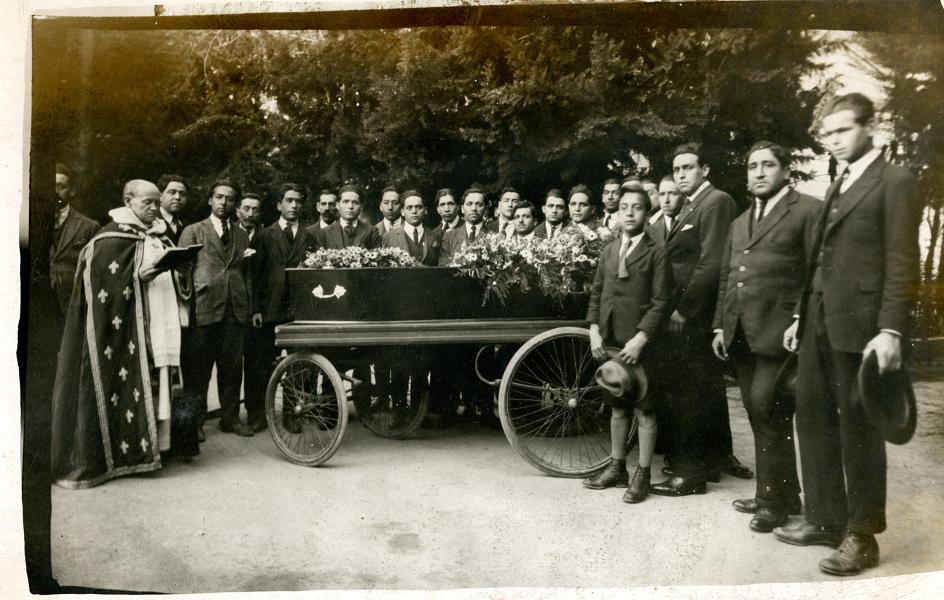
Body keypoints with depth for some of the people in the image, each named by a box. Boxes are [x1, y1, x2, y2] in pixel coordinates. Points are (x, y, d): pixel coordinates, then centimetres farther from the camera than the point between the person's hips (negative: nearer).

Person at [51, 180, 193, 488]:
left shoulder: (160, 237, 16)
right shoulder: (112, 237, -5)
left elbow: (172, 279, 20)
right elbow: (103, 280, -13)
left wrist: (178, 272, -1)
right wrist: (141, 274, -21)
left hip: (157, 327, 7)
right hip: (123, 329, -6)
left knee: (155, 381, 6)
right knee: (120, 385, -3)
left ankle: (148, 441, 15)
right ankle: (113, 452, 6)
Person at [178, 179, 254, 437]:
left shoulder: (242, 235, 19)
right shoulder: (193, 231, 8)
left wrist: (251, 307, 9)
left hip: (235, 311, 3)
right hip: (203, 308, -3)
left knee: (232, 368, 6)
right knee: (200, 369, 2)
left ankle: (230, 418, 17)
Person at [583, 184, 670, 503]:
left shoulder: (656, 252, -5)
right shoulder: (608, 250, 13)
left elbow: (660, 302, -10)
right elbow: (596, 293, 12)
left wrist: (640, 338, -18)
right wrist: (594, 330, 0)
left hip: (639, 343, -5)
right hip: (609, 341, 5)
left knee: (644, 409, 3)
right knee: (617, 407, 15)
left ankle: (642, 475, 13)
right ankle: (616, 467, 27)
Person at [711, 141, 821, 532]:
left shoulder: (809, 211, -1)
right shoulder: (740, 223, 22)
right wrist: (720, 326, 14)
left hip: (779, 332, -7)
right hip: (741, 334, 7)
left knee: (768, 413, -8)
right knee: (759, 416, 12)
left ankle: (775, 499, 6)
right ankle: (778, 491, 25)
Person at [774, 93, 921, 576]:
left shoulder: (895, 182, -4)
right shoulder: (837, 186, 20)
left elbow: (902, 263, -12)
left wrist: (891, 329, -19)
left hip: (858, 324, -8)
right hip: (819, 322, 8)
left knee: (858, 429, 0)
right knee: (812, 418, 11)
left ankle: (862, 536, 13)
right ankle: (826, 519, 24)